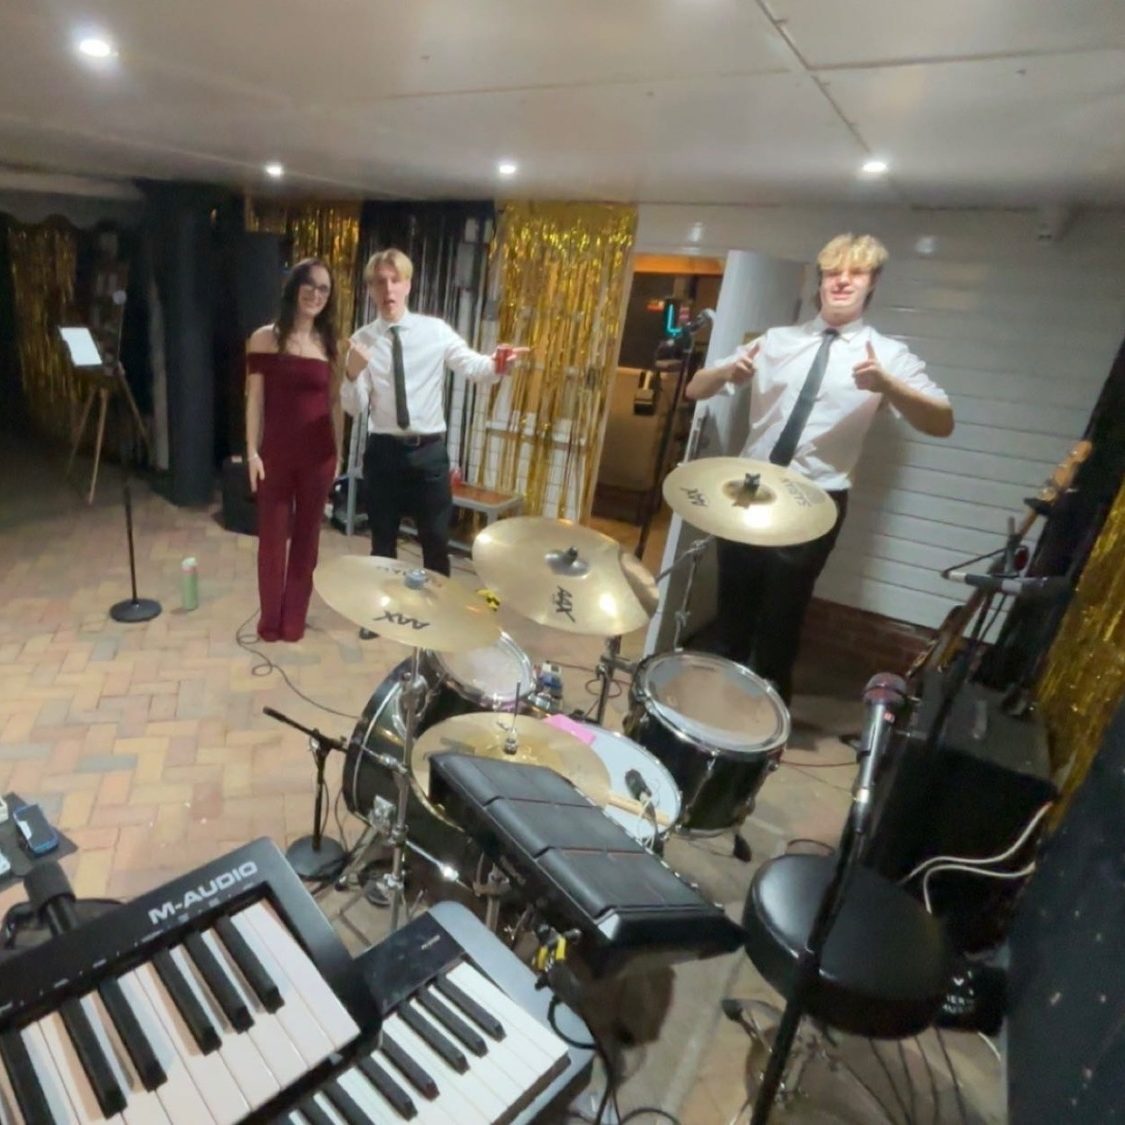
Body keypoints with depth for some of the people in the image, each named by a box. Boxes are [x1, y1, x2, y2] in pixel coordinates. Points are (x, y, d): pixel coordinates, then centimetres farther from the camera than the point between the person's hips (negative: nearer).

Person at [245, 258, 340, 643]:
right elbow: (255, 399, -2)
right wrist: (252, 451, -6)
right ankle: (270, 618, 24)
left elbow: (332, 401, 10)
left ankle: (294, 618, 24)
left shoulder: (328, 343, 6)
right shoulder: (265, 339, -2)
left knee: (307, 535, 10)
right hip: (276, 452, -2)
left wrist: (337, 450, 8)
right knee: (272, 535, 7)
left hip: (317, 454, 2)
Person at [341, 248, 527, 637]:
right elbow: (355, 408, -3)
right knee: (382, 539, 15)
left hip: (429, 450, -1)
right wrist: (352, 375, -23)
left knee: (436, 539, 9)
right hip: (383, 450, 1)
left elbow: (473, 368, -14)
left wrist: (496, 363, -36)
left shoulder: (435, 331, -2)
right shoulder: (362, 341, 1)